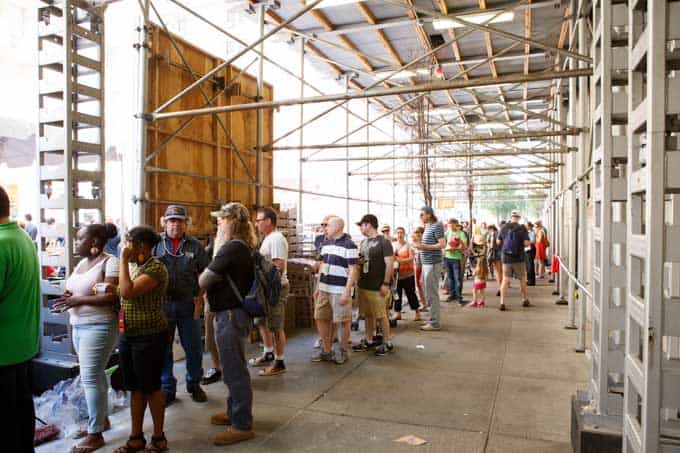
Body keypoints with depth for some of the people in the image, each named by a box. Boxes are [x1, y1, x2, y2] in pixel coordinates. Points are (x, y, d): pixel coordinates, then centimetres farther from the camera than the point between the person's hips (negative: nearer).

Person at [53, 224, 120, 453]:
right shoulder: (82, 262, 13)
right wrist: (68, 298, -3)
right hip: (78, 326, 9)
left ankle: (96, 434, 7)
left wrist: (78, 300, -20)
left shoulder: (110, 262, -14)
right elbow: (78, 290, 20)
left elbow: (113, 297, -21)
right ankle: (101, 419, 31)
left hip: (99, 327, -9)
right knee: (95, 375, 17)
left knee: (90, 378, -4)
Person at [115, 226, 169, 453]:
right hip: (128, 336, 8)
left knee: (151, 387, 5)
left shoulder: (156, 268, -16)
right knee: (135, 388, 15)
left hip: (150, 337, -8)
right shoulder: (132, 266, 10)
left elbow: (128, 292, -27)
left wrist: (123, 260, -20)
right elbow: (122, 293, 20)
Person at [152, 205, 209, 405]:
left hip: (188, 304, 1)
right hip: (161, 304, 0)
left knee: (193, 347, 9)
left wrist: (199, 299, -3)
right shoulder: (155, 243, 1)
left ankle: (194, 384, 27)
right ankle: (167, 388, 24)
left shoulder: (195, 245, 3)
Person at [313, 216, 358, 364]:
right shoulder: (325, 243, 11)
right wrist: (318, 287, 15)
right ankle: (326, 351, 22)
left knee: (342, 322, 3)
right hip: (324, 289, 7)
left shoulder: (349, 245, -11)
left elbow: (353, 270, -13)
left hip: (340, 290, -7)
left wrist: (347, 292, -17)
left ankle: (343, 351, 20)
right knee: (321, 319, 8)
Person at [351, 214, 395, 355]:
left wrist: (386, 284, -17)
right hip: (363, 285, 7)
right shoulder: (363, 242, 13)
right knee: (367, 315, 14)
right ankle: (369, 341, 26)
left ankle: (387, 343, 13)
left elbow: (389, 264, -13)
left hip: (378, 287, -7)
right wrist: (358, 261, 0)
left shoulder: (383, 242, -10)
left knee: (381, 315, 1)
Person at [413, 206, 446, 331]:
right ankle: (434, 319, 24)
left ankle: (435, 323, 2)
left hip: (433, 264, -10)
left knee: (431, 293, -5)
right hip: (426, 264, 10)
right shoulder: (428, 227, 17)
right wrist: (421, 246, 7)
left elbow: (442, 244, -17)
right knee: (428, 292, 14)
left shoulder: (436, 226, -11)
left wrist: (425, 247, -19)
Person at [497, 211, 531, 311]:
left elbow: (498, 242, 4)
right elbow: (526, 243, -15)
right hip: (518, 258, -1)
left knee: (505, 280, 3)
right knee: (522, 279, 16)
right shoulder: (522, 228, -8)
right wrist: (524, 244, 8)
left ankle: (502, 303, -5)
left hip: (506, 257, 2)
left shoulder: (504, 227, -1)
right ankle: (524, 300, 29)